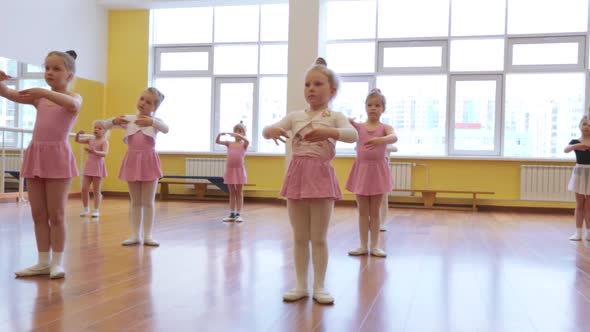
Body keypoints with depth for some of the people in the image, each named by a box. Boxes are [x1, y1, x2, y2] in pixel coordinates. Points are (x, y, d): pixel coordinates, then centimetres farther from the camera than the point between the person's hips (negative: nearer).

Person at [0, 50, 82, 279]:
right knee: (38, 214, 8)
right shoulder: (39, 97, 15)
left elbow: (73, 105, -25)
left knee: (56, 215, -1)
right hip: (35, 155, 6)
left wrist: (45, 92, -32)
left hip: (57, 156, -6)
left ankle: (57, 262, 9)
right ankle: (43, 262, 17)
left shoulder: (74, 97, 0)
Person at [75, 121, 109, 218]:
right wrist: (78, 134, -5)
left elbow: (104, 153, -23)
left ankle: (96, 210, 8)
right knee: (84, 189, 3)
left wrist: (95, 152, -41)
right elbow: (78, 140, 17)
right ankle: (86, 209, 18)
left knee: (96, 191, 0)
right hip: (88, 167, 5)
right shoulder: (90, 140, 11)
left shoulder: (104, 141, -8)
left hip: (98, 167, -5)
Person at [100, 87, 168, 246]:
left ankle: (147, 235, 8)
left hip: (148, 161, -2)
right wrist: (114, 121, -19)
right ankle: (135, 235, 14)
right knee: (135, 202, 9)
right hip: (132, 161, 2)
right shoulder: (128, 119, 5)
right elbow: (105, 125, 2)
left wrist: (151, 122, -42)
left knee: (148, 202, 2)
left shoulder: (155, 121, -1)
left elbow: (166, 129, -24)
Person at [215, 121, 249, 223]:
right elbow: (217, 141, 0)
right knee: (232, 193, 9)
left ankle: (238, 214, 5)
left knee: (239, 193, 2)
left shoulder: (244, 144, -1)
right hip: (230, 170, 3)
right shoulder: (229, 143, 8)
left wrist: (237, 135, -34)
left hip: (239, 170, -3)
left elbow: (247, 141, -24)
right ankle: (232, 214, 13)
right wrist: (220, 134, -19)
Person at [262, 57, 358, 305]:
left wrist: (329, 132, -35)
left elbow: (353, 135, -17)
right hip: (297, 176, 3)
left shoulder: (334, 117, 1)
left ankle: (319, 287, 15)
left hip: (321, 177, -3)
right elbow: (268, 130, 3)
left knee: (319, 238, 3)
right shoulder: (295, 116, 10)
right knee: (299, 237, 10)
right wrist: (271, 130, -21)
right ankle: (301, 285, 20)